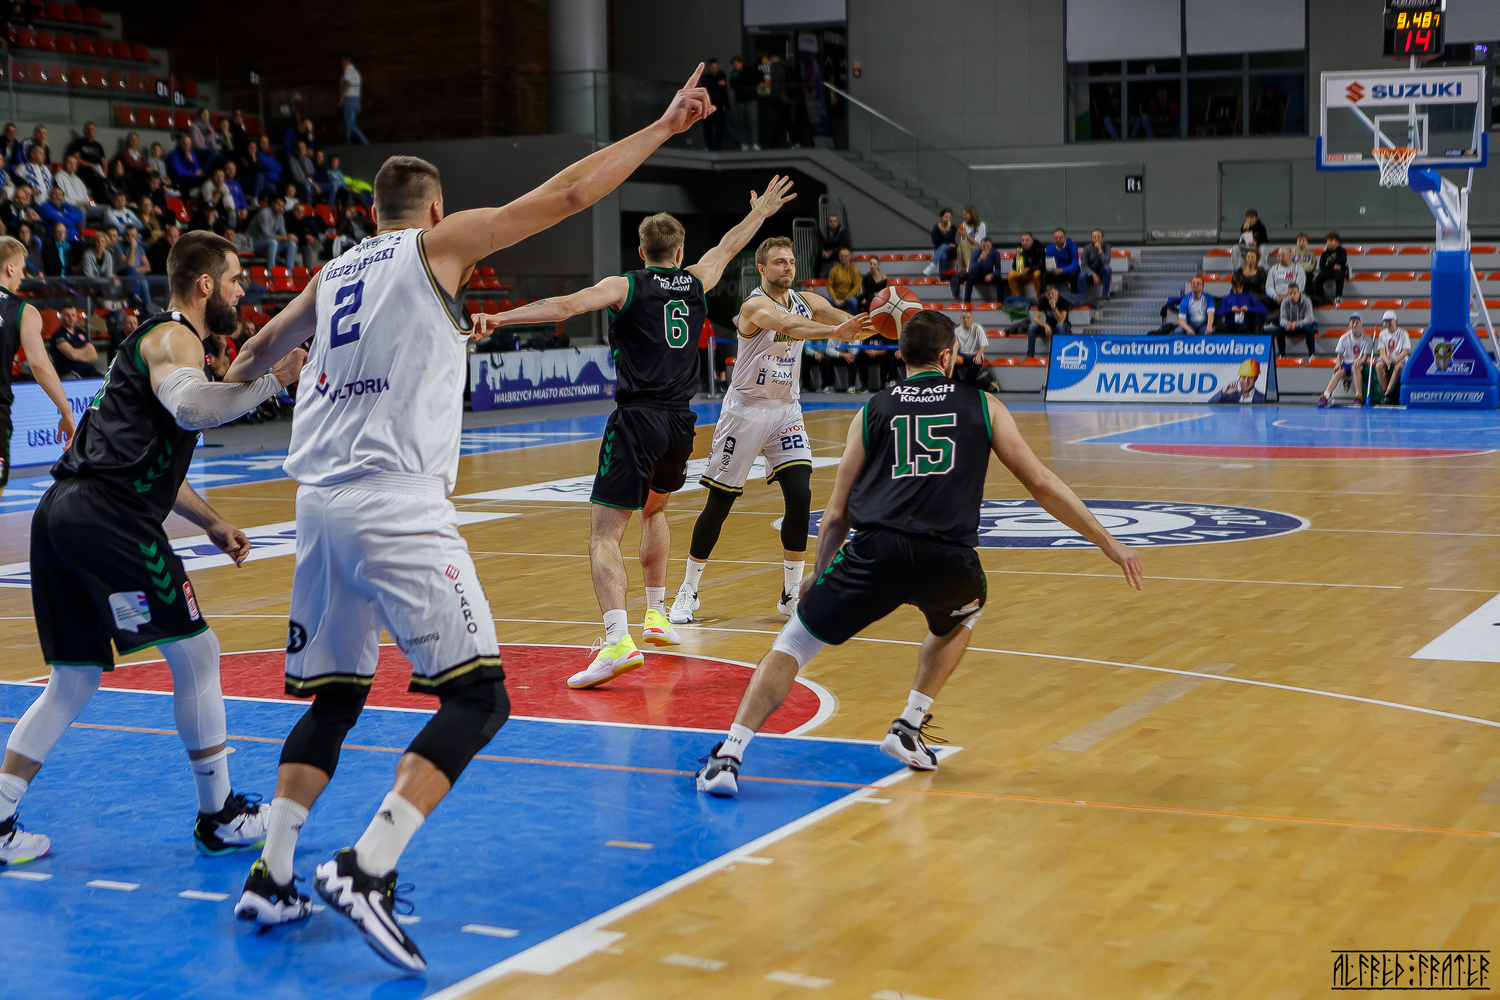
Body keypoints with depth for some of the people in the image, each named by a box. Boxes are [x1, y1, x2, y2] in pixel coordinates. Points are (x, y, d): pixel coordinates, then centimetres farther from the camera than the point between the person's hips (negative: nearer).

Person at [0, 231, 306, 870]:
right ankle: (219, 818, 9)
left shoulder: (157, 340, 28)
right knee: (196, 655, 1)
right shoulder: (174, 339, -4)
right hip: (107, 518, -10)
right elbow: (190, 407, -27)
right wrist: (273, 379, -20)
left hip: (62, 514, 10)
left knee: (74, 682, 14)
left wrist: (211, 523, 29)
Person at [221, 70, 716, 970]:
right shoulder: (439, 244, 4)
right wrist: (663, 127, 8)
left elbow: (261, 349, 39)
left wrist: (224, 388, 60)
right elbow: (567, 195, 0)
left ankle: (271, 878, 17)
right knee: (479, 696, -6)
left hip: (321, 504, 7)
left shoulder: (335, 272, 21)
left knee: (336, 697, 20)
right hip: (398, 504, -7)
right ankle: (368, 870, -20)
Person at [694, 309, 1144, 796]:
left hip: (876, 551, 0)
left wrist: (818, 572, 36)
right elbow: (1041, 484, 19)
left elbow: (837, 515, 21)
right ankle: (909, 729, 28)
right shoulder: (983, 406, 20)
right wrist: (1110, 543, 26)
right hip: (948, 560, 0)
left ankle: (729, 756, -4)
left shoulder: (872, 411, 21)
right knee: (961, 617, 36)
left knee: (791, 646, 11)